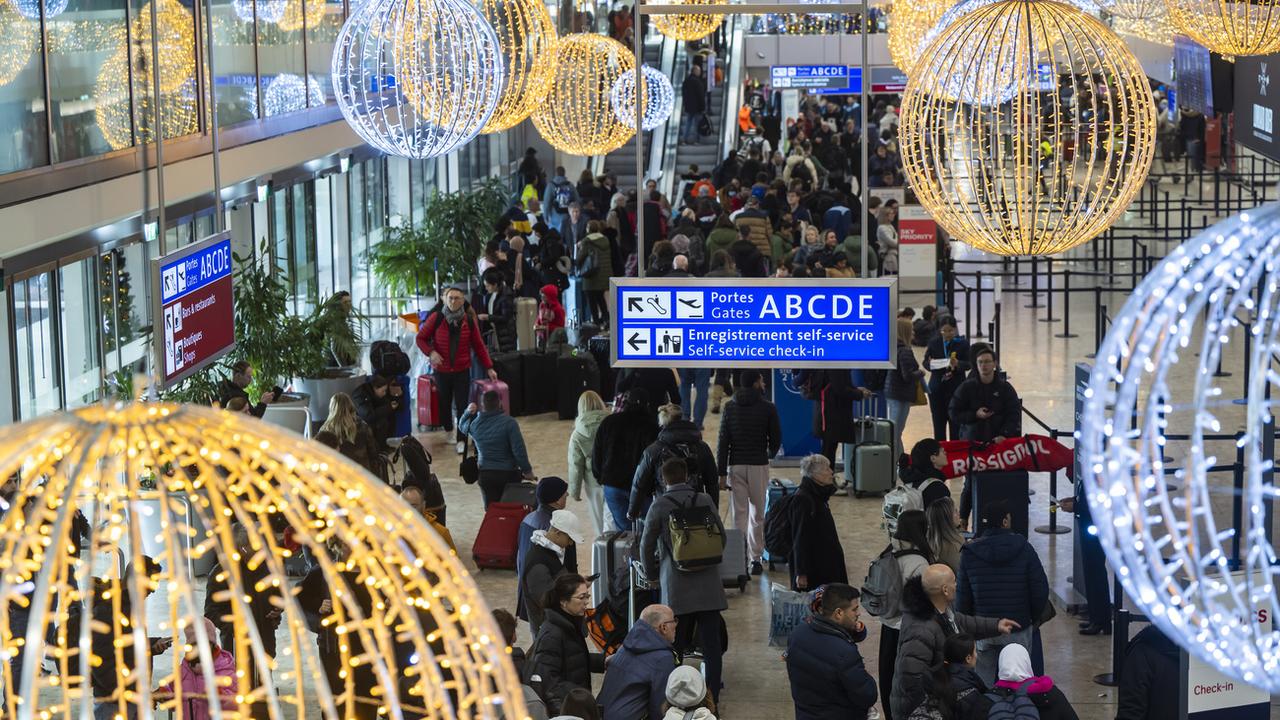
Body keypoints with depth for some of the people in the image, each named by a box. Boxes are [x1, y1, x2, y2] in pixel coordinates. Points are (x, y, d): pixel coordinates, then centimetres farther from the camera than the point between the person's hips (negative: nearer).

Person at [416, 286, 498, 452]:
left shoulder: (469, 321, -2)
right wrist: (431, 352, -18)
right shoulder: (436, 318, -8)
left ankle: (461, 440, -1)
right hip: (441, 370, 0)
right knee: (445, 403, 13)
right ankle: (448, 430, 35)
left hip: (462, 371, 0)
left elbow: (479, 346, 5)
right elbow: (421, 338, 0)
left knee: (462, 406, -5)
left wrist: (489, 368, 3)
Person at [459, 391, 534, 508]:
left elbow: (462, 425, 23)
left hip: (485, 475, 3)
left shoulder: (475, 424, -3)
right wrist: (527, 470, -7)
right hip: (508, 473, -3)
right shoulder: (509, 422, -16)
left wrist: (468, 412, 8)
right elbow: (519, 450, -17)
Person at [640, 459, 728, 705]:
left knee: (676, 646, 8)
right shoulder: (705, 500, 1)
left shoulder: (659, 506, -6)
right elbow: (721, 536, 10)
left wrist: (652, 574, 16)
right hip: (708, 584, 2)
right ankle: (712, 696, 8)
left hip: (676, 585, -2)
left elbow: (646, 546, -1)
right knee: (711, 642, 6)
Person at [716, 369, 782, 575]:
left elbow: (723, 442, -2)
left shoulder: (730, 407, 1)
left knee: (740, 514, 4)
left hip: (736, 465, 2)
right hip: (759, 465, -1)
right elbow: (776, 439, 0)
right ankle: (756, 559, 6)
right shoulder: (767, 408, -5)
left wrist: (722, 474, 0)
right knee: (757, 515, 7)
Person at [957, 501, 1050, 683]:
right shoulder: (1024, 548, -10)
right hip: (1018, 629, -1)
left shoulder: (969, 553, -5)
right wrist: (1033, 619, 7)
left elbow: (962, 595, -2)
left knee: (983, 683, 11)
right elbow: (1041, 590, -9)